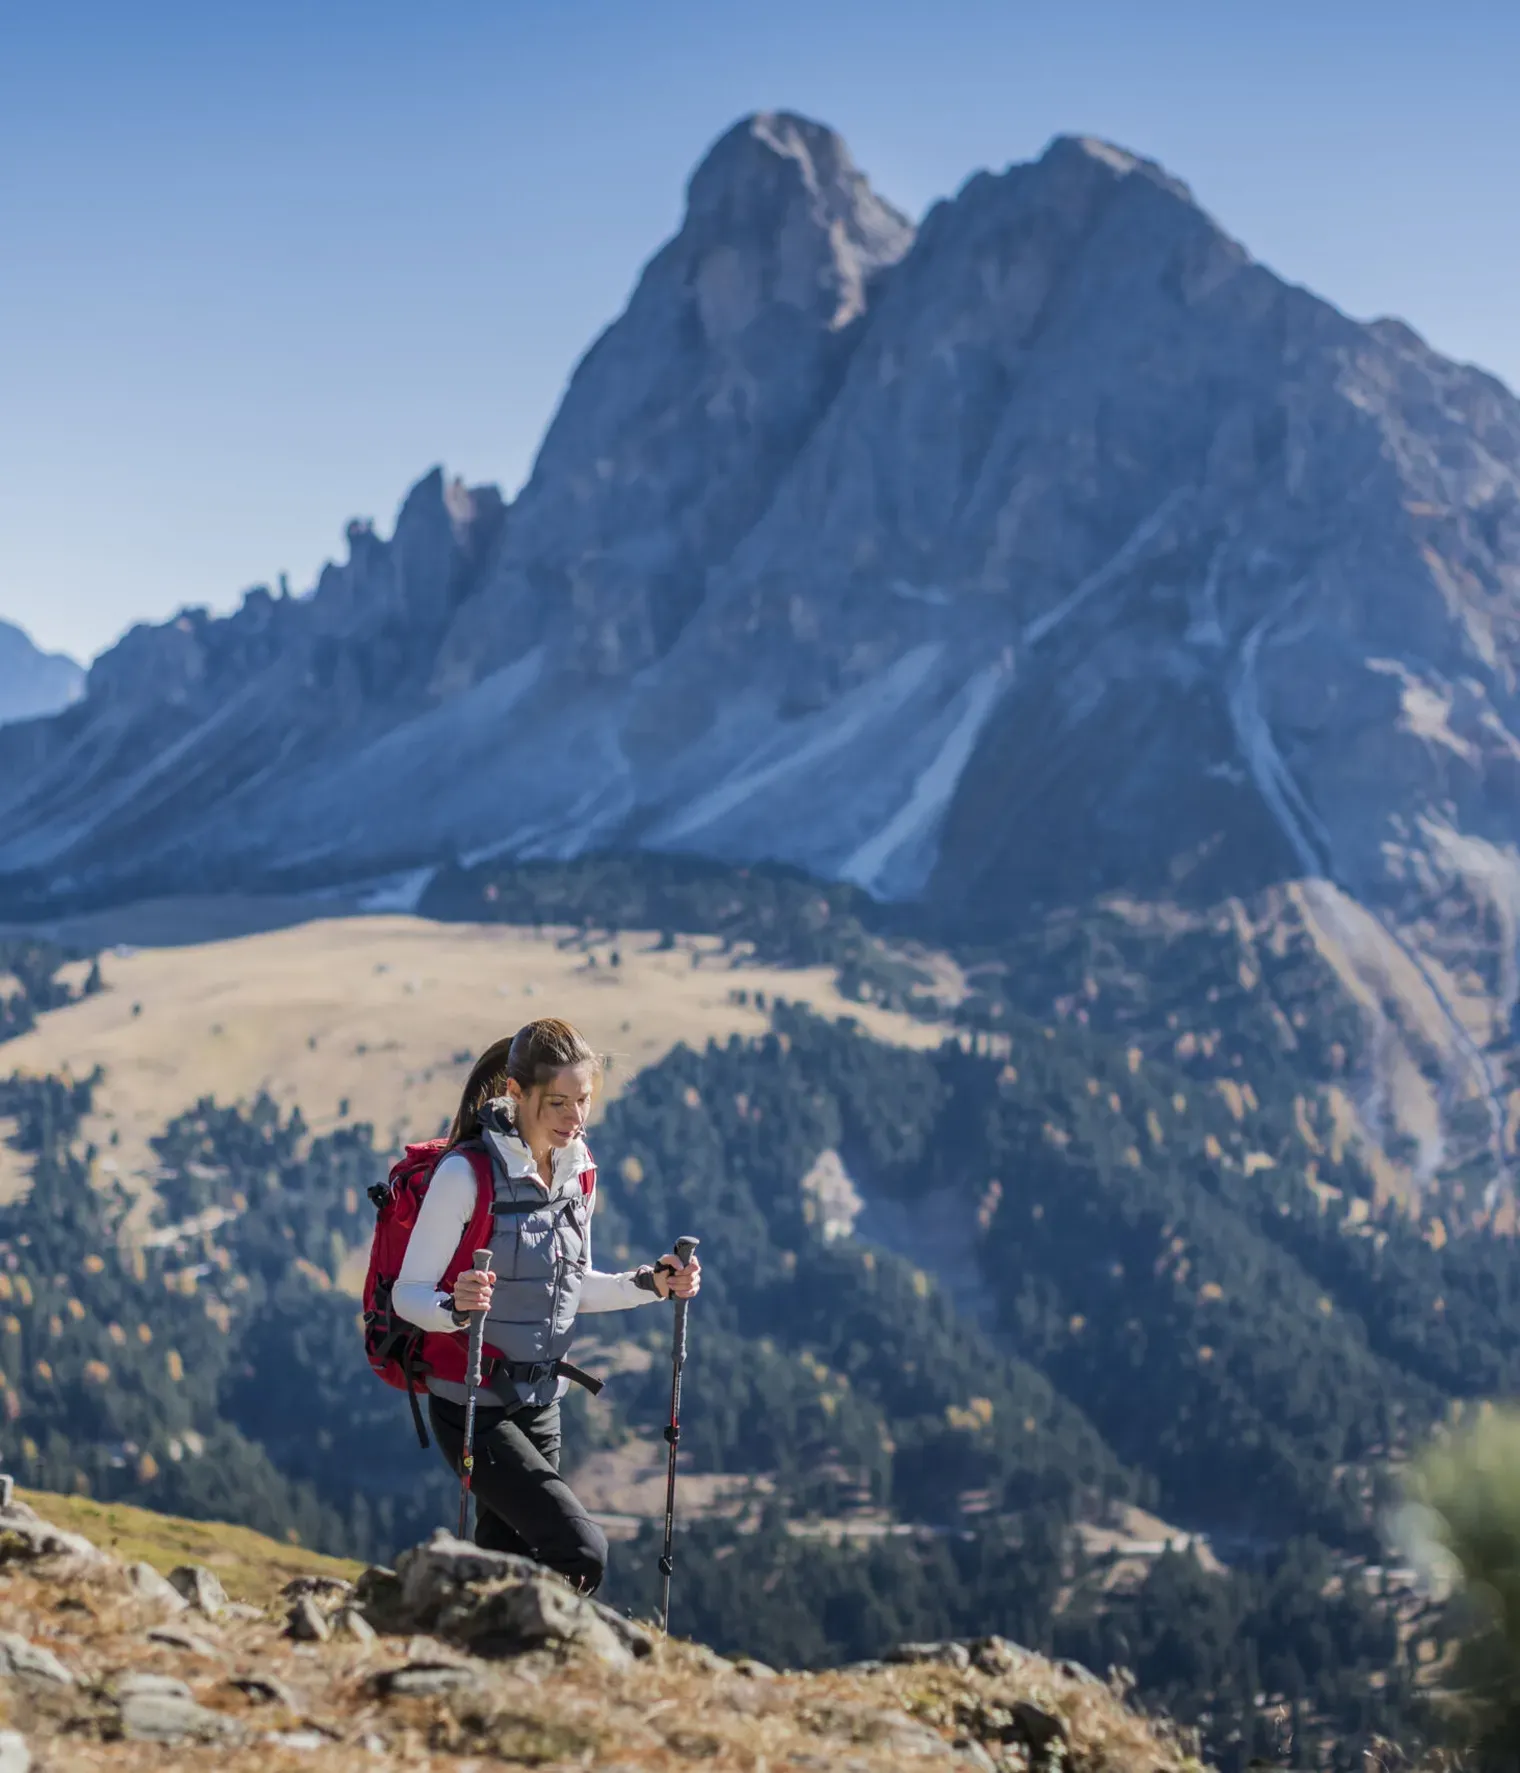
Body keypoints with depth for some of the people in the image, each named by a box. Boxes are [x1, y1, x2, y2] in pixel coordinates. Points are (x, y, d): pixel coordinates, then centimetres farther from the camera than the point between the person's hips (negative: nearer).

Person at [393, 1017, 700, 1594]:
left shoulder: (578, 1172, 4)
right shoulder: (467, 1173, -18)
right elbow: (407, 1293, -16)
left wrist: (650, 1284, 1)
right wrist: (456, 1307, -37)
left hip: (539, 1401, 7)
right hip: (473, 1406, -7)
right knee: (581, 1552, -17)